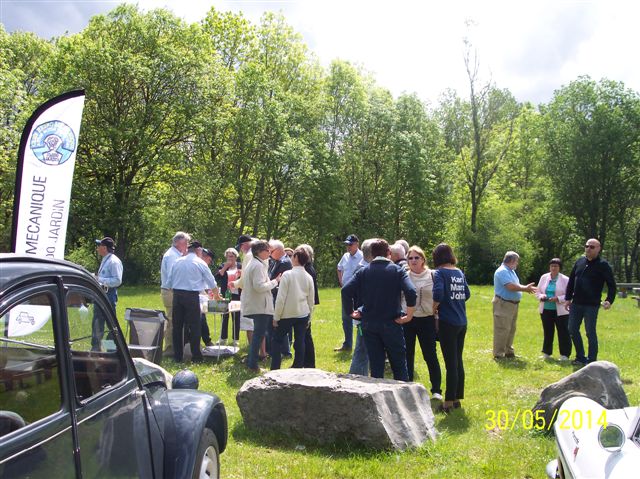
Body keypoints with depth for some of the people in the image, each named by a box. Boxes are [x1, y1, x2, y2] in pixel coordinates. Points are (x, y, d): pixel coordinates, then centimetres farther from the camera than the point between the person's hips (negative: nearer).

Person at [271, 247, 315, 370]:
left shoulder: (287, 274, -12)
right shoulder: (308, 277, 1)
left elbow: (281, 298, -13)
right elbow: (311, 300, 7)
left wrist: (276, 317, -6)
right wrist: (309, 318, 17)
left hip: (287, 314, -4)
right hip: (303, 315, 4)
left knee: (278, 341, 8)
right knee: (300, 343, 8)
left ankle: (274, 370, 5)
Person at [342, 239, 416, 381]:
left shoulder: (363, 272, 3)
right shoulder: (397, 270, -3)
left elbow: (346, 290, -9)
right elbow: (411, 292, -19)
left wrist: (350, 312, 1)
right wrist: (409, 315, -10)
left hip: (369, 325, 2)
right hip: (391, 324, -2)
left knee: (376, 367, 10)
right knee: (399, 366, 11)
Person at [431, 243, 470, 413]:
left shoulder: (440, 273, -9)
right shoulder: (460, 272, 11)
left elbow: (438, 294, -23)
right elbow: (467, 294, 16)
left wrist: (434, 307, -6)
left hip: (447, 322, -7)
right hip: (462, 322, 7)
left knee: (451, 363, -2)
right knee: (458, 361, 14)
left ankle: (449, 402, 6)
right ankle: (457, 398, 22)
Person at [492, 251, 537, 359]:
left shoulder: (511, 271, 17)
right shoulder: (502, 271, -16)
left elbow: (516, 285, 18)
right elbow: (511, 286, -23)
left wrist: (526, 287, 1)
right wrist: (525, 288, -12)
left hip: (513, 304, 10)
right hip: (503, 304, -10)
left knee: (511, 330, 16)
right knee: (502, 330, -8)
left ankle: (508, 351, 26)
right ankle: (498, 354, -4)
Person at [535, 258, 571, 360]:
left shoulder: (565, 279, -6)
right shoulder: (544, 277, 7)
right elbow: (538, 292, 12)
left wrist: (558, 299, -21)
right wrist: (541, 296, -10)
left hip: (560, 311, -4)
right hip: (546, 310, 4)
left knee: (563, 333, 0)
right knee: (547, 332, 13)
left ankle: (564, 355, 9)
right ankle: (546, 353, 24)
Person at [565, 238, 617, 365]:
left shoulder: (603, 265, -6)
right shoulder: (579, 262, 8)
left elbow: (611, 284, -6)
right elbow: (571, 281, 14)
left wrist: (609, 300, -19)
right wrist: (568, 298, 12)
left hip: (591, 305, -6)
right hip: (576, 304, 6)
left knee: (590, 332, -1)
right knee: (573, 330, 9)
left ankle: (592, 360, 11)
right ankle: (580, 357, 23)